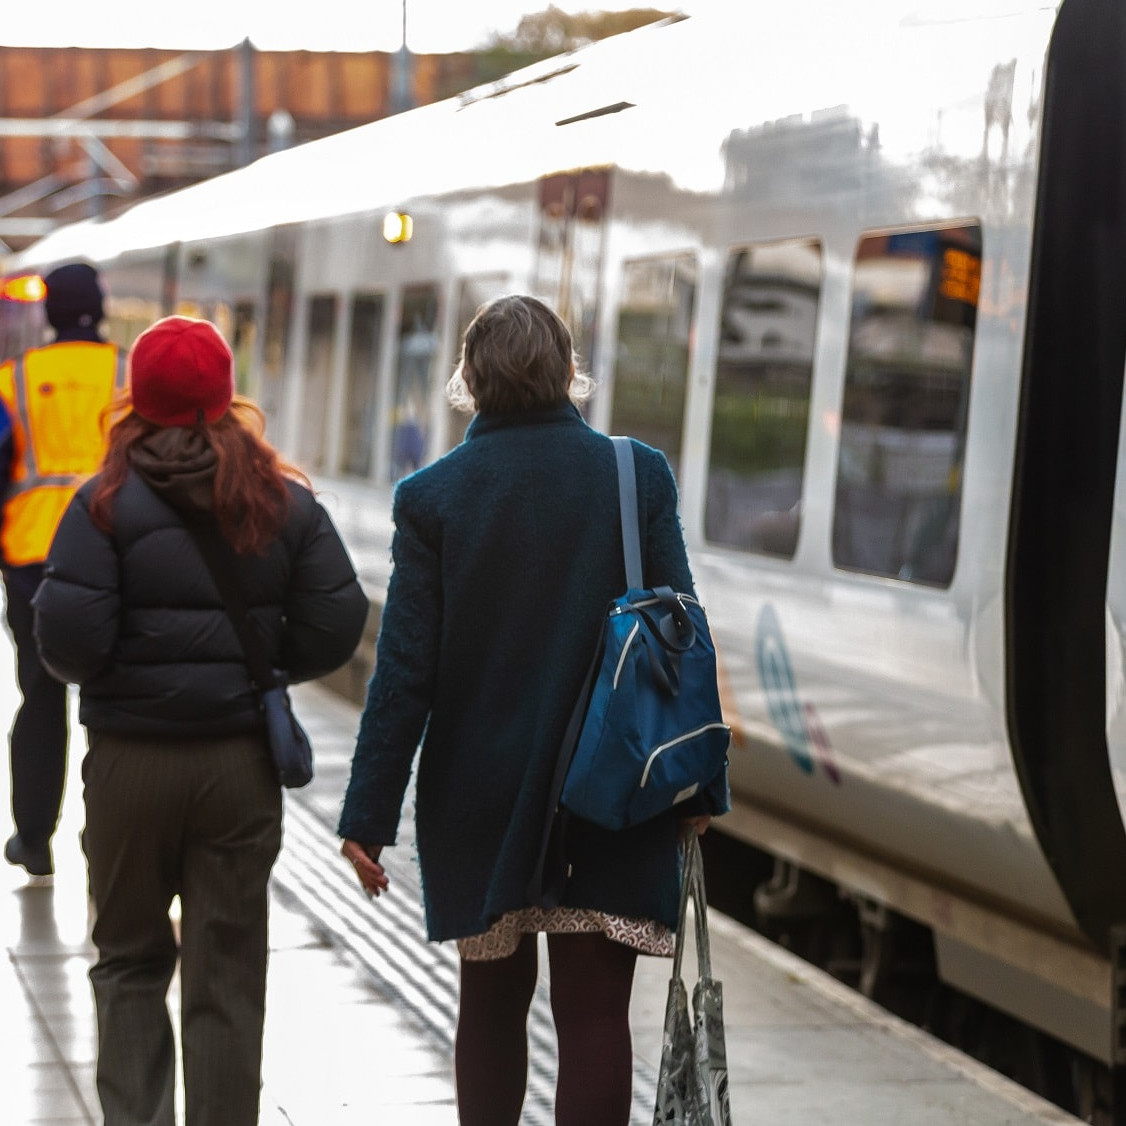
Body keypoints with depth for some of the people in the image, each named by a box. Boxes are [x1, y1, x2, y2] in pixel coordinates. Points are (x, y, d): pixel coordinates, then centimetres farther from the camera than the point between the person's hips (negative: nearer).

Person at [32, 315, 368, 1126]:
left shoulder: (108, 501, -8)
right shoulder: (287, 503, 0)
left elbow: (67, 637, -16)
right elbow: (336, 625, -3)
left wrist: (100, 675, 5)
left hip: (131, 758, -2)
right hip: (243, 756, 2)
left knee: (130, 958, 13)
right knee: (228, 970, 9)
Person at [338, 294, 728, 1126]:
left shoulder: (431, 495, -5)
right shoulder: (638, 476, -4)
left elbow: (405, 670, -6)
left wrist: (369, 815, -2)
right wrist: (700, 785, 5)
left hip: (480, 799, 1)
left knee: (492, 1003, 17)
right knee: (595, 1011, 1)